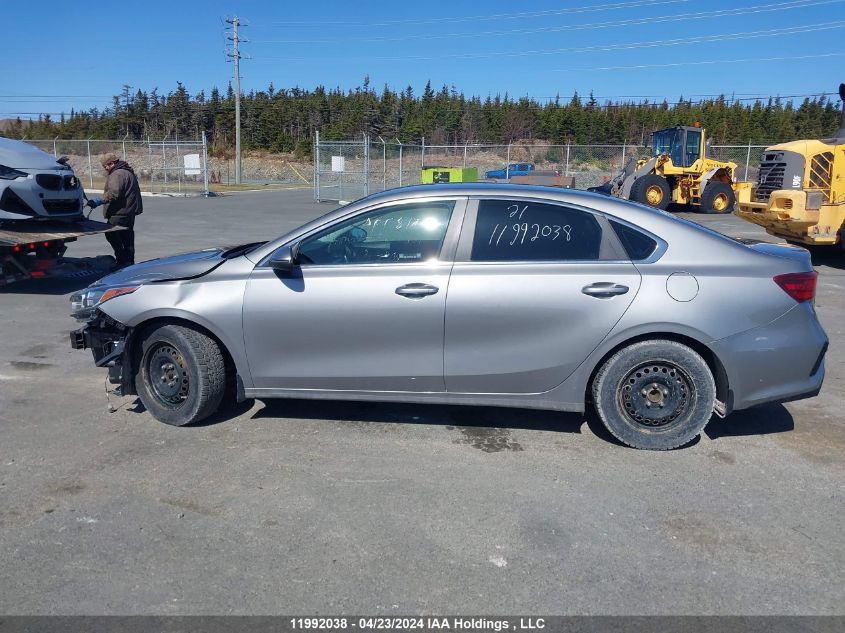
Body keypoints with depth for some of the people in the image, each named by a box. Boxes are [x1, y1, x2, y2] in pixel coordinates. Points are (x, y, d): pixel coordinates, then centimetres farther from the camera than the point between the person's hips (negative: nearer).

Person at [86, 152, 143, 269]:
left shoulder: (117, 174, -15)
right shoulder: (128, 172, 19)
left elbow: (114, 193, -28)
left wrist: (100, 201, -28)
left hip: (120, 212, -11)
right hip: (130, 211, 11)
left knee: (111, 234, -8)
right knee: (127, 237, 14)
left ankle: (122, 260, -10)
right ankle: (129, 261, 19)